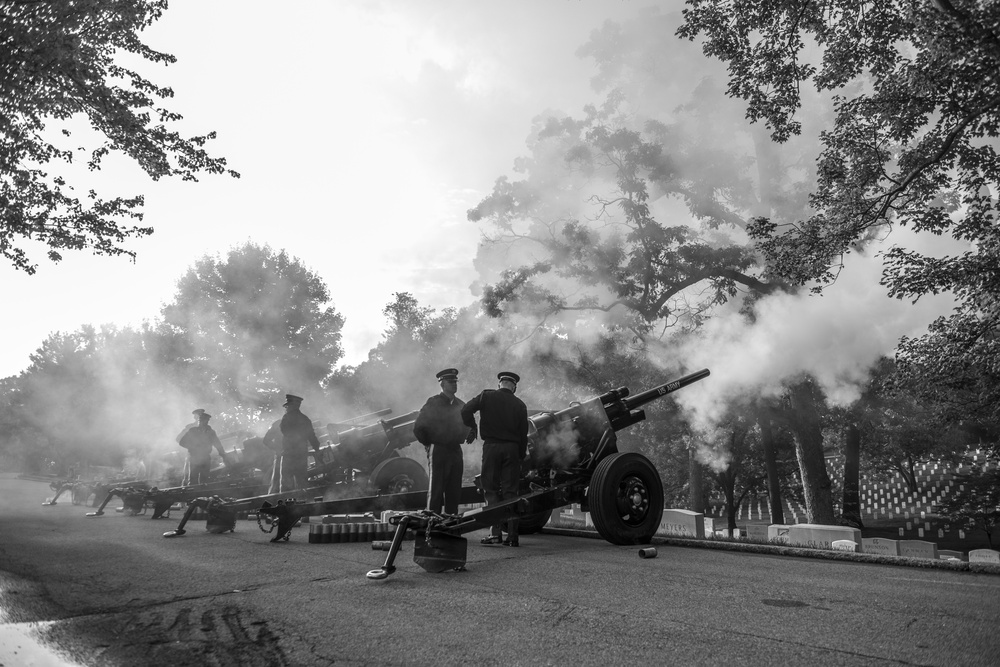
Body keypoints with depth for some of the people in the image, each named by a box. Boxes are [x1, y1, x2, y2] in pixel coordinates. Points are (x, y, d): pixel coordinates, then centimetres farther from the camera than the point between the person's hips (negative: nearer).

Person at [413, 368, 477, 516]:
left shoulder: (460, 405, 13)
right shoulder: (433, 403, -3)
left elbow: (470, 425, 27)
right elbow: (418, 427, -3)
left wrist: (471, 434, 10)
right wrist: (428, 444, 1)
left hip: (456, 452, 5)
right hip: (438, 452, -5)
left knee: (454, 490, 6)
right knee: (436, 489, -4)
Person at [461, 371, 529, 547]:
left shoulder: (487, 396, 2)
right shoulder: (519, 404, 8)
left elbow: (466, 411, -6)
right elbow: (523, 433, 8)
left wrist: (472, 427, 11)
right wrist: (522, 455, 15)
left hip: (491, 446, -2)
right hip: (512, 448, 2)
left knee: (491, 489, 5)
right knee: (510, 491, 6)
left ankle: (496, 532, -2)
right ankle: (512, 535, 4)